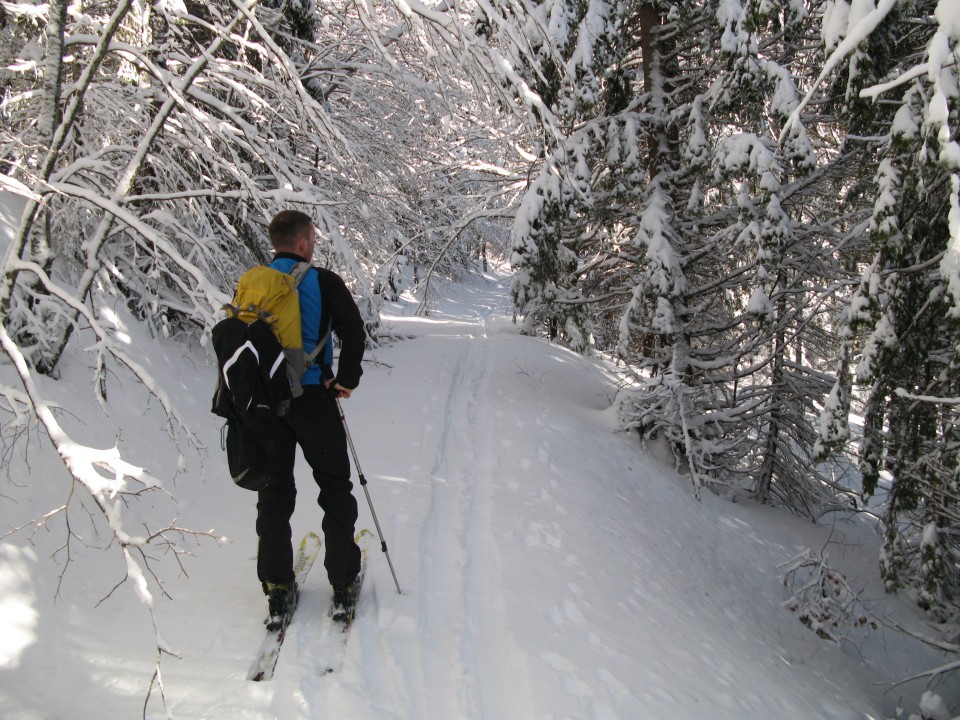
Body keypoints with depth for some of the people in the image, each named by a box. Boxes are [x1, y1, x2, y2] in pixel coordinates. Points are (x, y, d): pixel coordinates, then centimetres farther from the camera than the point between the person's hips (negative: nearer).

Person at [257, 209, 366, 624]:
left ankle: (276, 587, 15)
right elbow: (353, 332, -14)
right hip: (311, 397, -3)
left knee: (274, 491, 13)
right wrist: (347, 380, -5)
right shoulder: (322, 281, -6)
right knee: (335, 487, 11)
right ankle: (343, 583, 15)